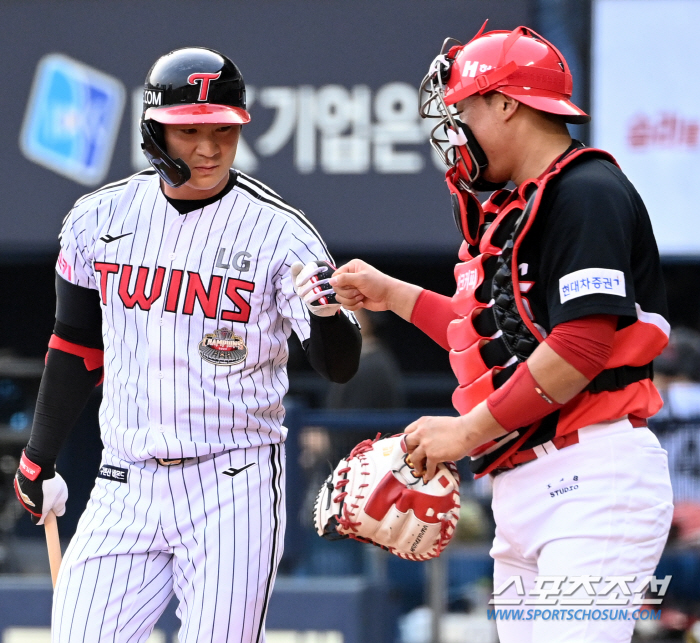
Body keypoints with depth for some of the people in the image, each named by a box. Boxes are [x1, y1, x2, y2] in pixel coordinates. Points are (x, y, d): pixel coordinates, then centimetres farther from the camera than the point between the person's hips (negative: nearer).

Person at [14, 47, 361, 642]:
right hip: (125, 486, 3)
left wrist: (327, 313, -32)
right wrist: (39, 459, 21)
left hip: (233, 488, -3)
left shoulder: (279, 231, -7)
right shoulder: (100, 218, 4)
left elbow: (340, 367, -11)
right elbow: (77, 345, 17)